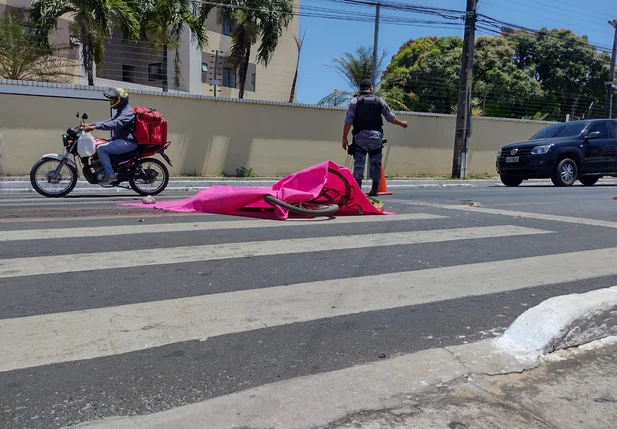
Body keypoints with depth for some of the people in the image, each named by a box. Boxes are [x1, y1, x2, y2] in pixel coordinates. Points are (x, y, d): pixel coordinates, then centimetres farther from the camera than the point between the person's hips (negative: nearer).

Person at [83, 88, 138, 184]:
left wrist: (95, 127, -35)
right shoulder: (120, 111, 21)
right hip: (120, 139, 11)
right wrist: (91, 124, 8)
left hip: (128, 142, -11)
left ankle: (110, 175, -21)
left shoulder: (127, 111, -15)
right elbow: (109, 121, 20)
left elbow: (115, 124, -30)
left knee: (101, 148, -23)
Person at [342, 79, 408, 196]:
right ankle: (374, 190, 9)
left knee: (359, 163, 2)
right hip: (376, 136, 1)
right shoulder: (380, 100, 6)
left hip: (360, 137, -1)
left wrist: (344, 138, 0)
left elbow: (348, 122, -5)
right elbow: (392, 118, 10)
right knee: (375, 163, 8)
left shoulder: (355, 101, 3)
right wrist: (402, 123, 28)